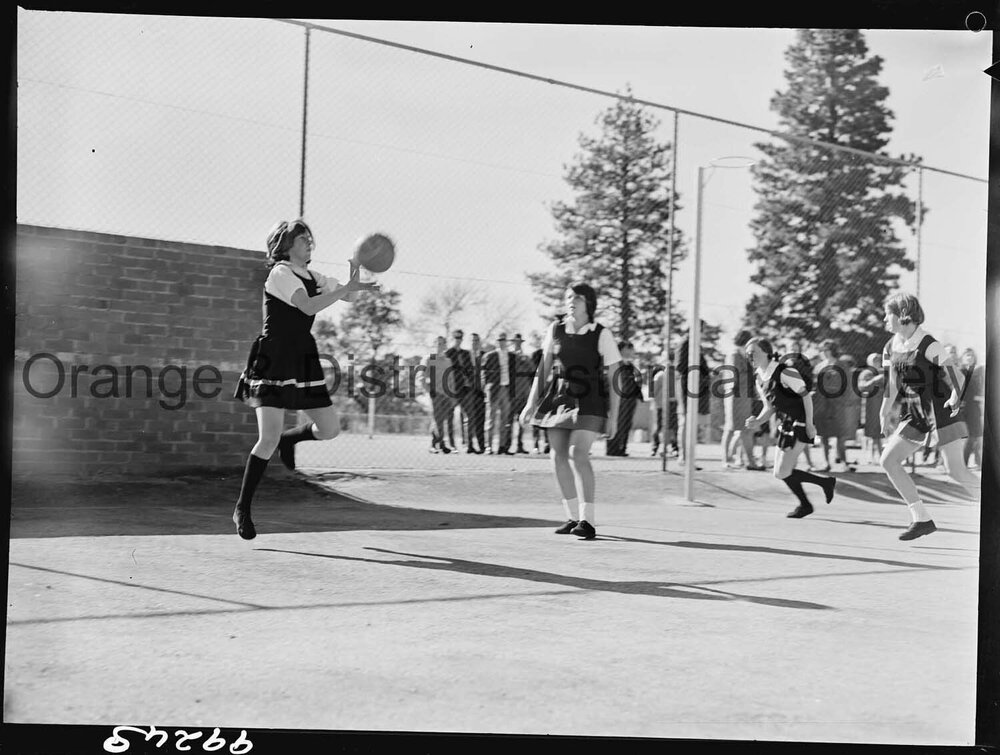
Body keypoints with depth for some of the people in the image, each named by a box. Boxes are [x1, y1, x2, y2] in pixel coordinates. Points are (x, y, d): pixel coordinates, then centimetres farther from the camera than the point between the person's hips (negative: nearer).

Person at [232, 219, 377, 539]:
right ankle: (242, 508, 2)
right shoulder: (280, 273, -8)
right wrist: (348, 288, -23)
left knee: (330, 428, 3)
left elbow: (349, 295, 12)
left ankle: (290, 439, 35)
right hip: (273, 359, -7)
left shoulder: (312, 277, 15)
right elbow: (308, 306, -22)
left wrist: (354, 279, -8)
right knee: (268, 440, -12)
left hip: (303, 359, 7)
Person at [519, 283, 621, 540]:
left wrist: (613, 415, -10)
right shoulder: (555, 329, 4)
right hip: (557, 398, 5)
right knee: (558, 456, 1)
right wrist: (532, 402, 2)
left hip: (588, 401, -5)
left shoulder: (602, 335, -7)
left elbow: (614, 376, -6)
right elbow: (544, 368, 8)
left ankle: (588, 521, -16)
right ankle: (572, 517, 14)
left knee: (579, 454, -19)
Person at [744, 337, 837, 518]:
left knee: (782, 472, -10)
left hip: (800, 425, -9)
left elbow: (806, 395, -16)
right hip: (786, 425, 9)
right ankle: (825, 482, 24)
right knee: (781, 473, 9)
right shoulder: (760, 380, 8)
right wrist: (757, 422, -3)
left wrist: (809, 423, -18)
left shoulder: (784, 372, -17)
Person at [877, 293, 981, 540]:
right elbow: (893, 383, 17)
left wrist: (955, 396, -40)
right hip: (914, 413, 8)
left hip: (940, 408, -8)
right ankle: (921, 519, 2)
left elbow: (954, 372, -22)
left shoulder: (927, 344, -15)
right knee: (888, 460, -2)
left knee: (956, 470, -11)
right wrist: (884, 414, 19)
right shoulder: (891, 346, 8)